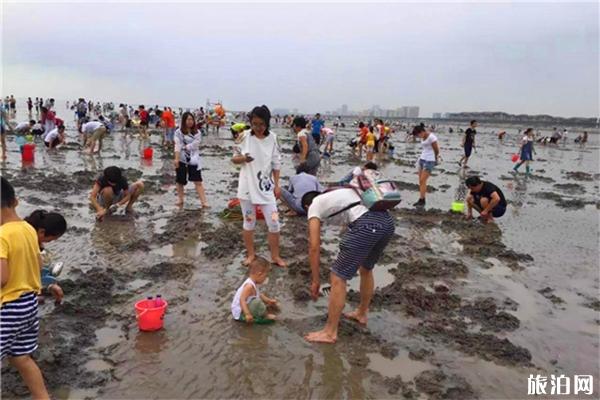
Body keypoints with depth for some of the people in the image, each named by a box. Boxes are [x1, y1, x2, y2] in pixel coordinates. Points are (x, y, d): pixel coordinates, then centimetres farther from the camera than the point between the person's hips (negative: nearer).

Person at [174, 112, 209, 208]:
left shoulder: (197, 133, 2)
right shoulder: (178, 132, -3)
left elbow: (194, 145, -10)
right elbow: (177, 146, -13)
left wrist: (184, 147, -14)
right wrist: (176, 159, -21)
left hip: (193, 160, 0)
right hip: (182, 160, 0)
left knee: (198, 181, -4)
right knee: (180, 181, 12)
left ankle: (204, 202, -7)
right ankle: (180, 200, 29)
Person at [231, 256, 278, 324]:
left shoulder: (252, 283, 2)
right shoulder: (249, 286, -29)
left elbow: (259, 294, 18)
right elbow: (242, 300, -36)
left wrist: (269, 300, 17)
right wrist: (247, 314, -42)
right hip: (240, 314, -11)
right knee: (257, 302, -32)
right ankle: (264, 317, -11)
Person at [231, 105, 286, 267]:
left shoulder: (272, 138, -4)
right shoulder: (245, 136, -7)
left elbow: (276, 163, 3)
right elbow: (234, 158, 0)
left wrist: (277, 185, 1)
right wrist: (243, 158, -22)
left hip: (266, 187, 1)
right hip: (247, 187, -1)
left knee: (274, 223, 2)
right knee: (249, 223, 11)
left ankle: (275, 256, 20)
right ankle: (251, 254, 29)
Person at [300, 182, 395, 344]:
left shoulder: (314, 207, 15)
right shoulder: (336, 195, 36)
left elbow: (314, 247, 9)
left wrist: (315, 280, 18)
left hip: (366, 226, -8)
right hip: (387, 221, 9)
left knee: (337, 278, 4)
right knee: (366, 269, 31)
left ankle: (330, 333, 14)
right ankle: (361, 314, 48)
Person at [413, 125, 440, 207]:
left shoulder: (431, 137, -14)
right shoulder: (423, 138, 12)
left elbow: (436, 150, -7)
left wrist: (436, 159, 7)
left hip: (429, 161, -8)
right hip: (422, 159, 8)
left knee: (423, 180, -10)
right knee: (420, 181, 5)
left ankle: (422, 200, -5)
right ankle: (421, 200, 10)